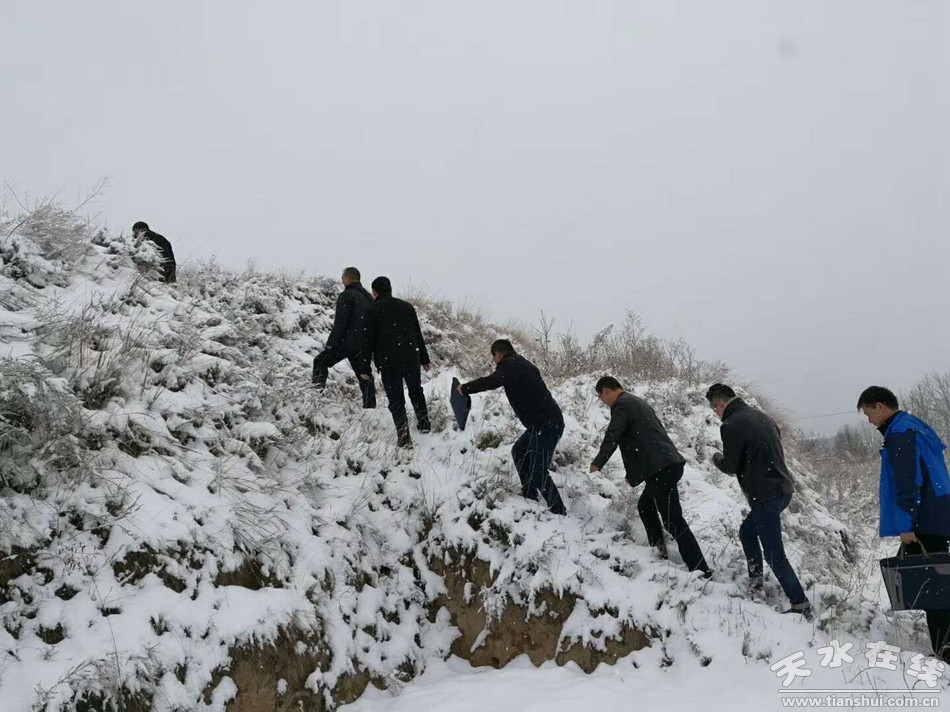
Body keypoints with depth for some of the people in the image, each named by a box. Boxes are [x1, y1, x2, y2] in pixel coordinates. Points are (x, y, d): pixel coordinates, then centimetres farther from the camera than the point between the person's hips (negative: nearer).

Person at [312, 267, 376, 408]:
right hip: (364, 345, 7)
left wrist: (330, 344, -12)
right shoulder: (369, 297, 16)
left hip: (347, 342, -7)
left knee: (321, 361, 7)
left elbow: (340, 323, -16)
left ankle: (318, 389, -5)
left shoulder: (346, 296, -9)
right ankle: (370, 406, 9)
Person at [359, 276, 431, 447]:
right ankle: (424, 424, 26)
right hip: (411, 359, 3)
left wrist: (364, 368, 0)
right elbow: (418, 335, 15)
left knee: (395, 399, 4)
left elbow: (368, 340, -3)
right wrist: (425, 359, 22)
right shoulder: (407, 306, 12)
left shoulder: (373, 310, 0)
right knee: (416, 391, 26)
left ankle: (403, 435, -9)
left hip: (387, 363, -3)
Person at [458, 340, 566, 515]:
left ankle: (559, 514, -5)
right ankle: (529, 495, 32)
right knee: (519, 451, 25)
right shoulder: (521, 364, 20)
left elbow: (491, 382, -19)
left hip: (546, 425, -10)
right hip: (544, 423, 10)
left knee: (538, 473, -8)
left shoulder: (510, 365, -9)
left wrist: (465, 388, -6)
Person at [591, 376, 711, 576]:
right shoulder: (636, 402, 24)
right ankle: (659, 552, 26)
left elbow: (611, 438, -9)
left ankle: (701, 570, -12)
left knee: (673, 521, -10)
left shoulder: (622, 405, -6)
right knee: (645, 506, 24)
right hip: (669, 464, 10)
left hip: (661, 469, -10)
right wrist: (634, 472, 28)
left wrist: (597, 464, 8)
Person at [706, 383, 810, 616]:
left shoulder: (731, 425, -15)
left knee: (774, 555, -1)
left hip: (765, 496, -9)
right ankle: (756, 579, 29)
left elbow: (730, 466, -12)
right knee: (747, 530, 26)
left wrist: (717, 459, 10)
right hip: (782, 490, 9)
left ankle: (800, 605, 2)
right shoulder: (762, 417, 11)